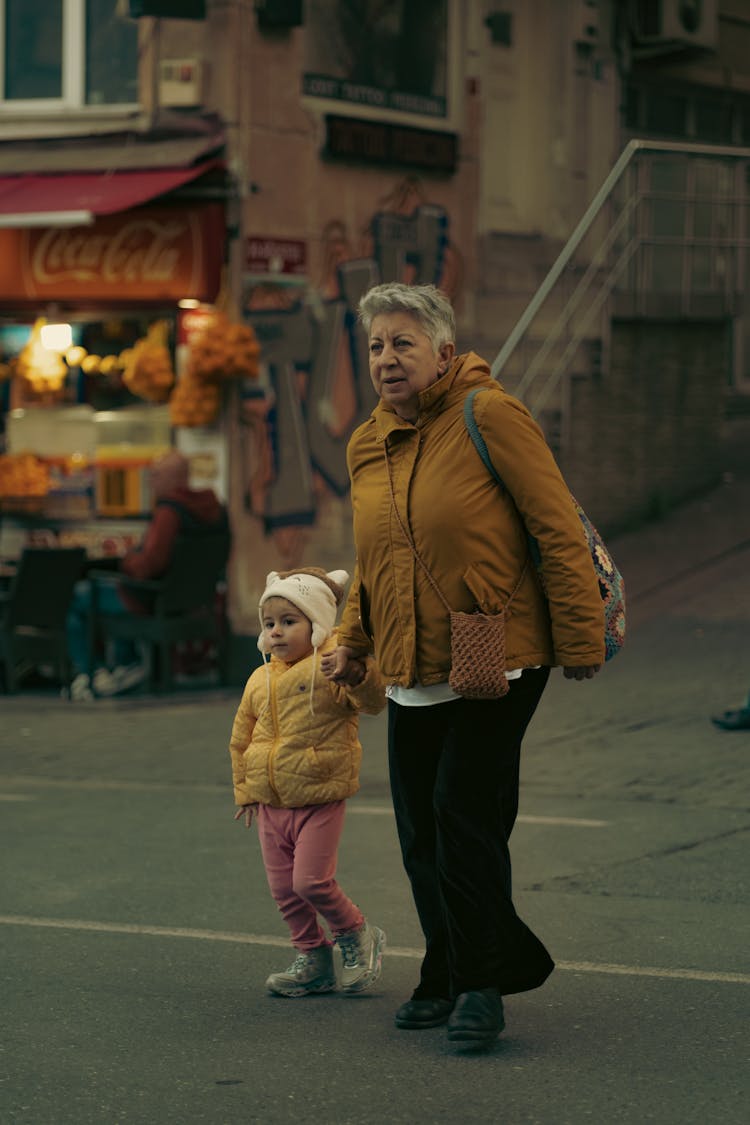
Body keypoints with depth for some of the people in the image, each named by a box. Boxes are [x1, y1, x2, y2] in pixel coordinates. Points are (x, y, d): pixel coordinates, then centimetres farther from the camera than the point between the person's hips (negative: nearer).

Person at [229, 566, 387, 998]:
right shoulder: (260, 680, 9)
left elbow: (373, 700, -26)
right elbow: (241, 739, 19)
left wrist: (361, 676, -46)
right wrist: (245, 790, 19)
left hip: (319, 802, -7)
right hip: (270, 804, 7)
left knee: (311, 881, -10)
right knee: (284, 888, 9)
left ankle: (357, 935, 15)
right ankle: (313, 959, 23)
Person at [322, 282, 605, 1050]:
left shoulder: (489, 417, -11)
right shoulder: (366, 446, 10)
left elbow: (559, 532, -11)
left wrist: (579, 640, -12)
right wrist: (352, 641, 8)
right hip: (411, 675, 7)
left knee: (466, 815, -12)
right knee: (421, 831, 9)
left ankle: (480, 983, 0)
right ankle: (448, 978, 25)